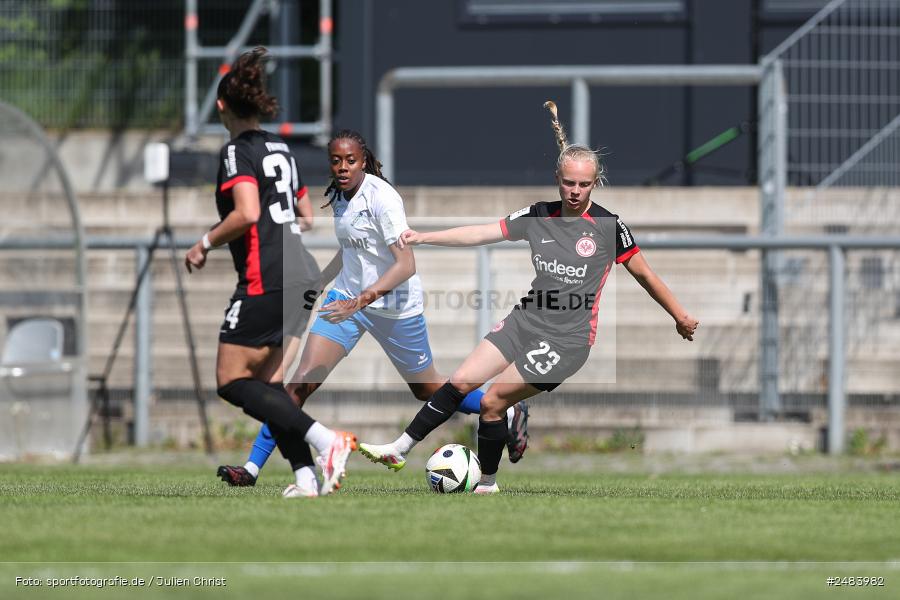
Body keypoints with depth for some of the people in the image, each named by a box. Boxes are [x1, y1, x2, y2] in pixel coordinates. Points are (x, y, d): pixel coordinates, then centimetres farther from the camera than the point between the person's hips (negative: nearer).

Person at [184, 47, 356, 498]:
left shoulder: (238, 152, -8)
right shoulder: (280, 149, 17)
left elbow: (247, 213, -21)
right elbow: (306, 216, 23)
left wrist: (205, 243, -9)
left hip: (264, 282, -9)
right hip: (301, 275, 9)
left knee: (232, 382, -4)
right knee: (269, 384, 13)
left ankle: (325, 439, -19)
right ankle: (306, 476, 0)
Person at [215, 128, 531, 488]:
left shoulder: (382, 198, -22)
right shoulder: (338, 196, 1)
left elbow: (406, 265, -28)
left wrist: (359, 301, -36)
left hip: (395, 307, -6)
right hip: (349, 297, 6)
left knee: (427, 390, 13)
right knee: (301, 382, -10)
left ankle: (510, 413, 38)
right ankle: (252, 467, -9)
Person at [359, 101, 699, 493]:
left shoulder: (608, 226, -10)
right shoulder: (540, 216, 3)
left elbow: (644, 274, -1)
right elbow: (480, 234, 3)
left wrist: (680, 317, 3)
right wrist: (423, 237, -3)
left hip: (567, 339, -5)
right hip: (525, 323, 5)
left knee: (493, 401, -11)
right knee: (460, 383, -1)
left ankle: (487, 482, 8)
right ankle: (399, 450, 9)